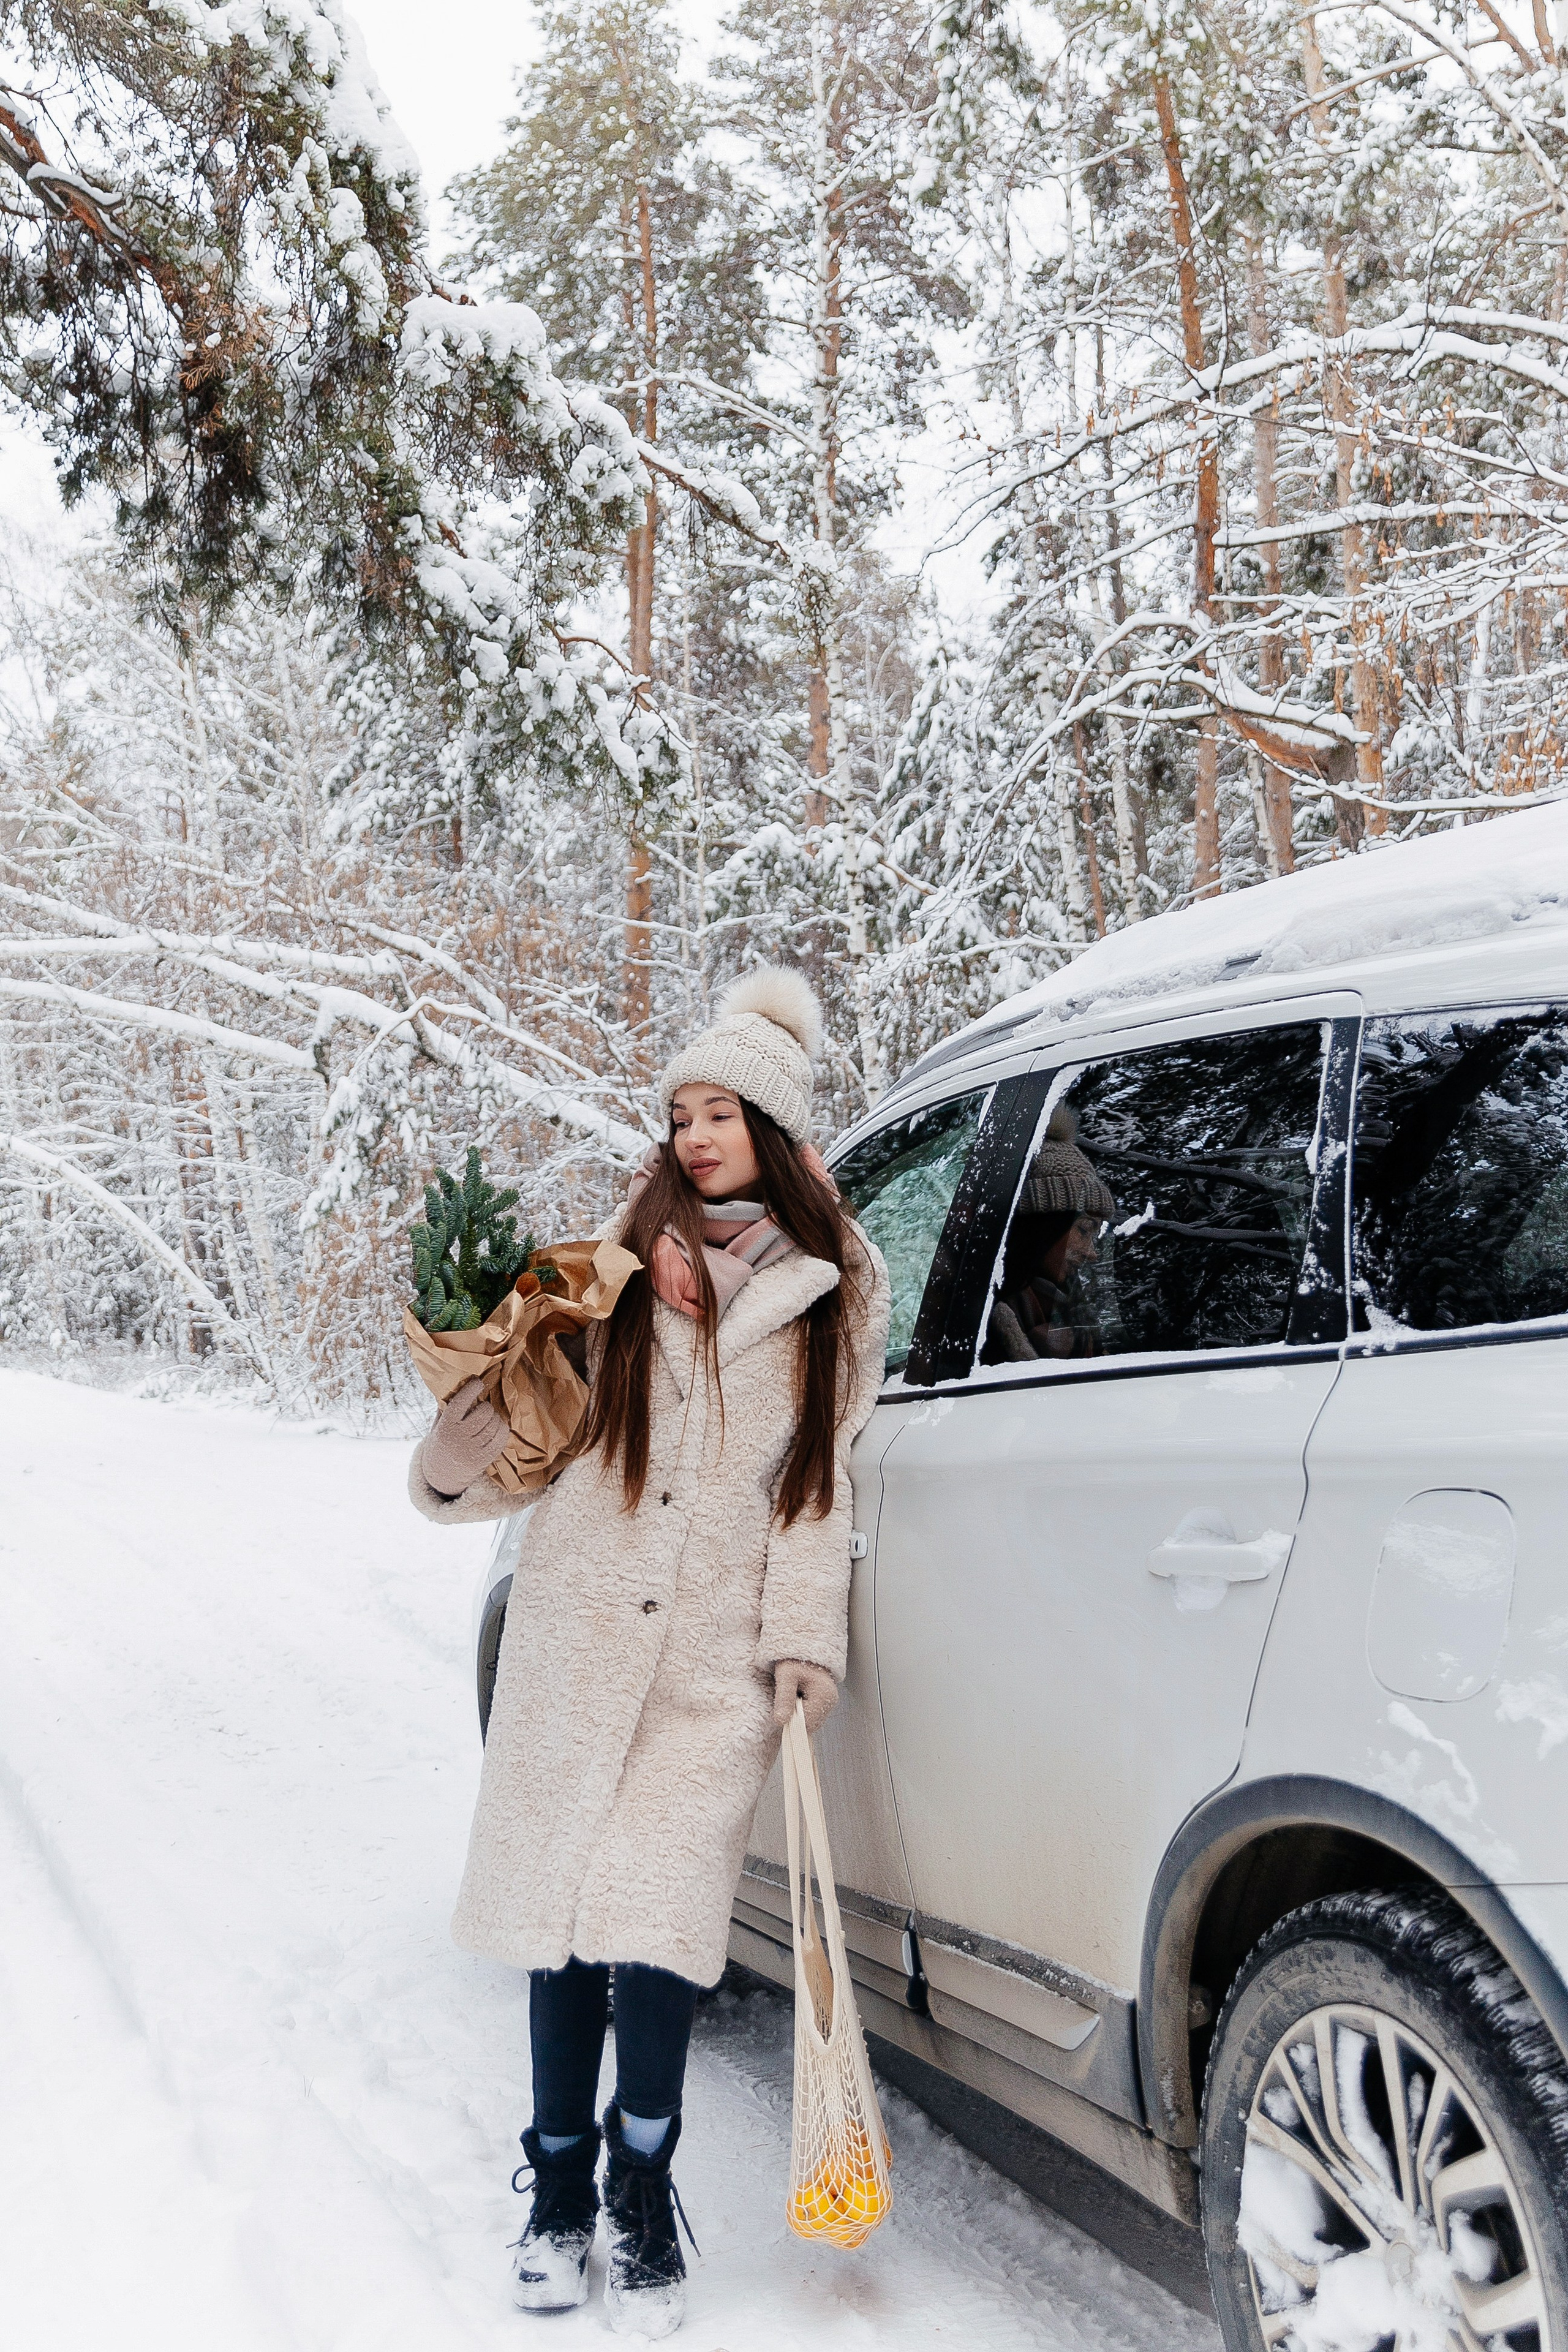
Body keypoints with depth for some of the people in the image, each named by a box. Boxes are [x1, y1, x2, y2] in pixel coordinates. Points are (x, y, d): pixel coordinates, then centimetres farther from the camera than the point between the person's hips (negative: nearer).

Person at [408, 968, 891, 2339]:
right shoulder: (621, 1258, 5)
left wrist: (804, 1637, 1)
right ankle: (561, 2187, 26)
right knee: (557, 1909, 7)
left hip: (719, 1660, -1)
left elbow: (821, 1481, 7)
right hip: (576, 1633, 1)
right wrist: (466, 1454, -13)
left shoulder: (835, 1288, 7)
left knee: (659, 1920, -7)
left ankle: (642, 2200, 15)